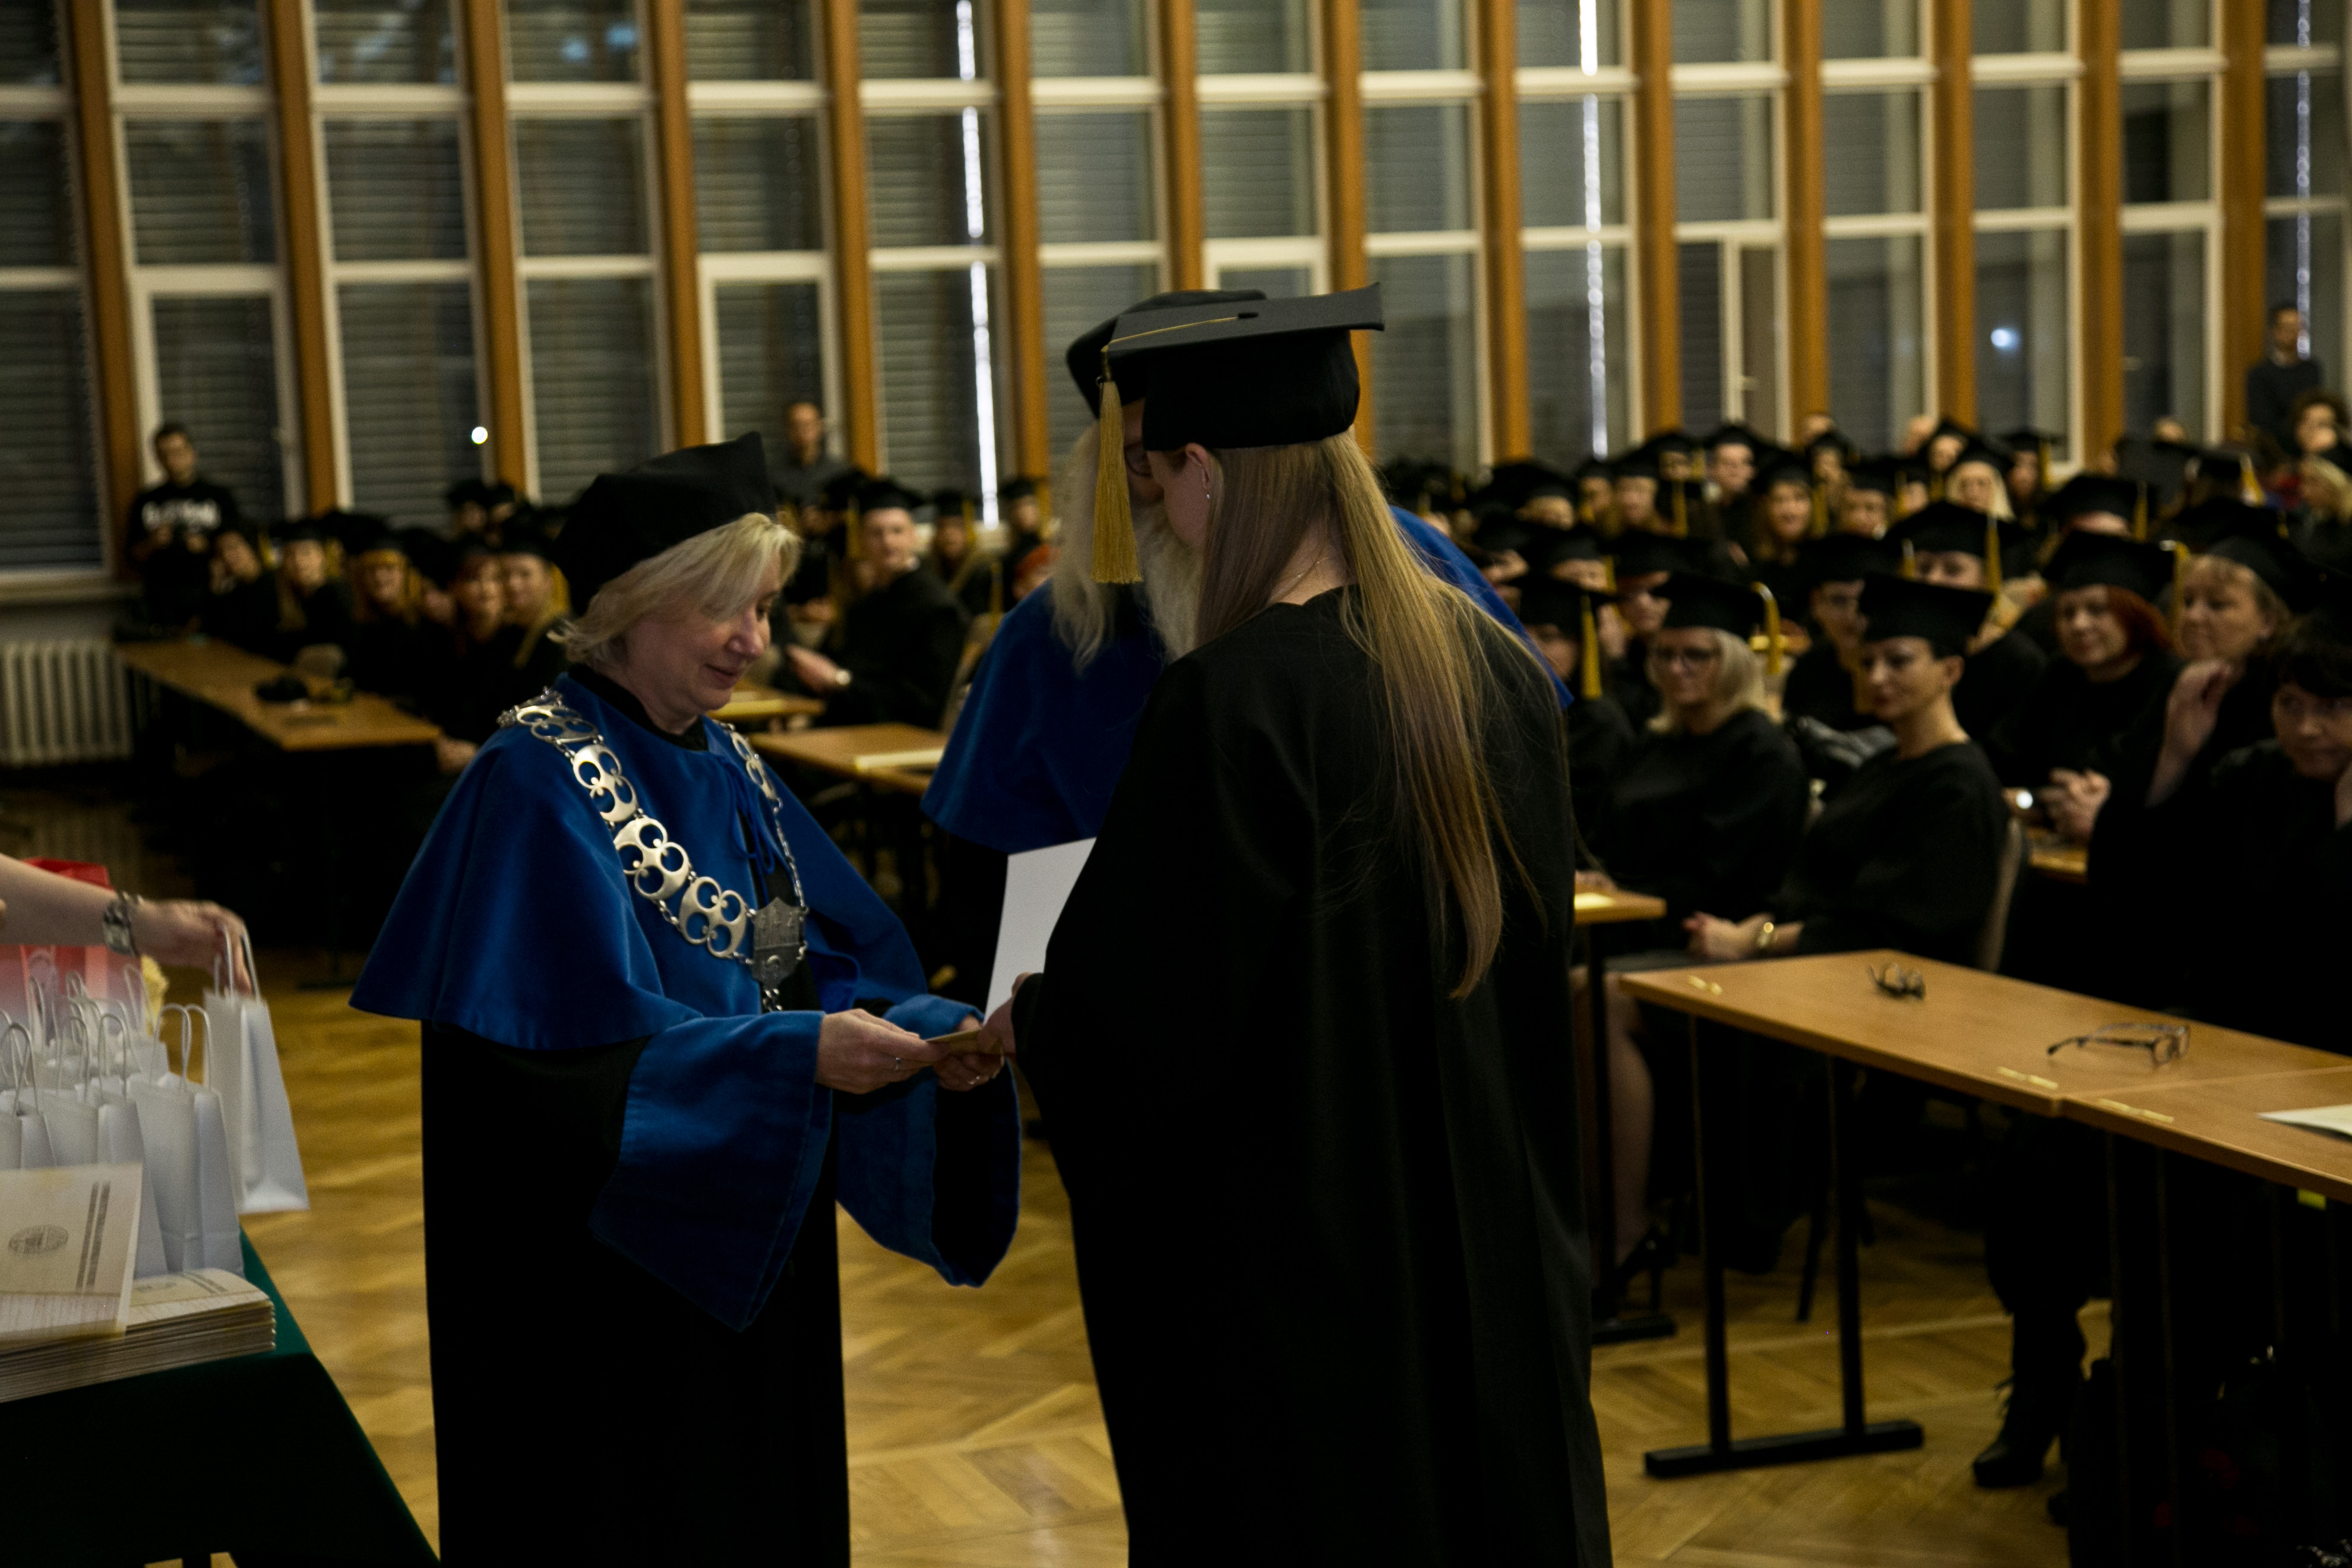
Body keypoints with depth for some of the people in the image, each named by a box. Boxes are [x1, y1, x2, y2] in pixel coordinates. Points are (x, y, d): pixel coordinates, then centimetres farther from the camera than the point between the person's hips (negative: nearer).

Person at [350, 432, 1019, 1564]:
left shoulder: (723, 766, 7)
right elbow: (583, 1050, -24)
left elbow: (829, 964, 5)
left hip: (752, 1240, 8)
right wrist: (798, 1056, -31)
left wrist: (931, 1040, -14)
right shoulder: (534, 781, -16)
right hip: (601, 1269, -8)